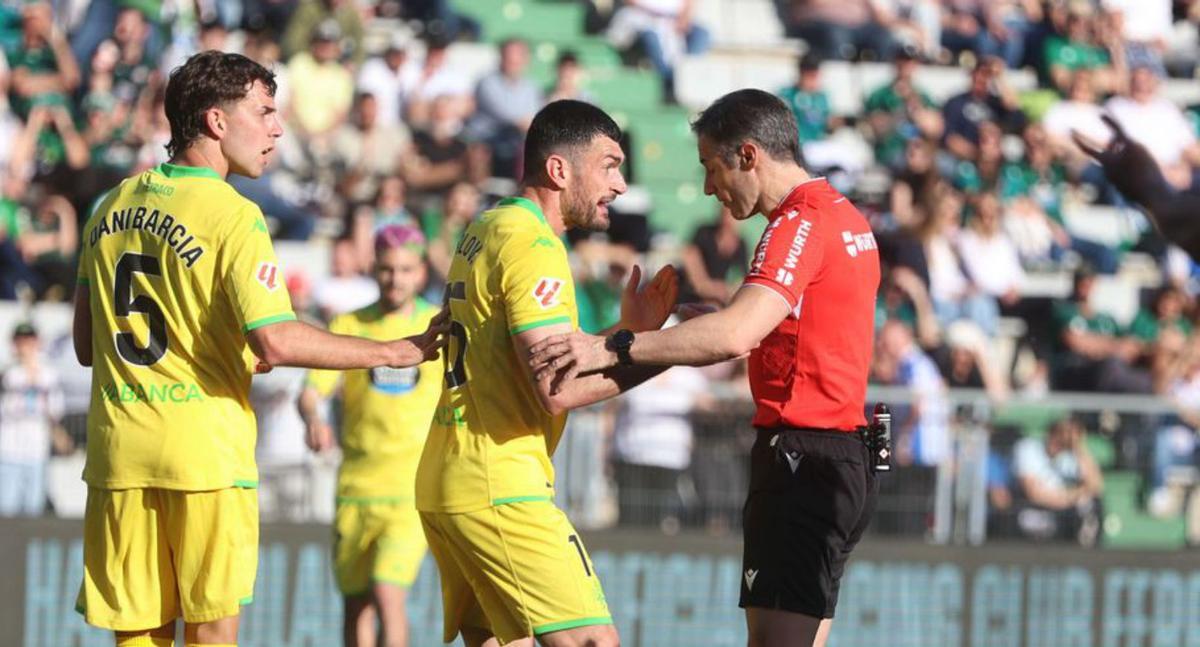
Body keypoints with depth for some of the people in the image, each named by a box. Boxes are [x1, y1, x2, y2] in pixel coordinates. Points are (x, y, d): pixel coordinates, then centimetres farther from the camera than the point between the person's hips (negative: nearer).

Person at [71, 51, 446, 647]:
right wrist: (396, 352, -13)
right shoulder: (232, 216, -10)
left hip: (117, 450, 5)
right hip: (205, 452, -5)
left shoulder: (112, 208, 11)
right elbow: (275, 341, -20)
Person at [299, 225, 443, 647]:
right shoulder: (349, 326, 4)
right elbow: (312, 390, -8)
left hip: (414, 490, -2)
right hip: (356, 486, 2)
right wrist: (313, 418, -30)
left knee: (388, 596, -18)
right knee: (356, 605, 8)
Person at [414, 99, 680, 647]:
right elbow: (557, 391, -21)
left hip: (442, 480, 10)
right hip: (499, 491, -10)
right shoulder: (533, 247, -13)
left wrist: (626, 332, 14)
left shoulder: (484, 233, 18)